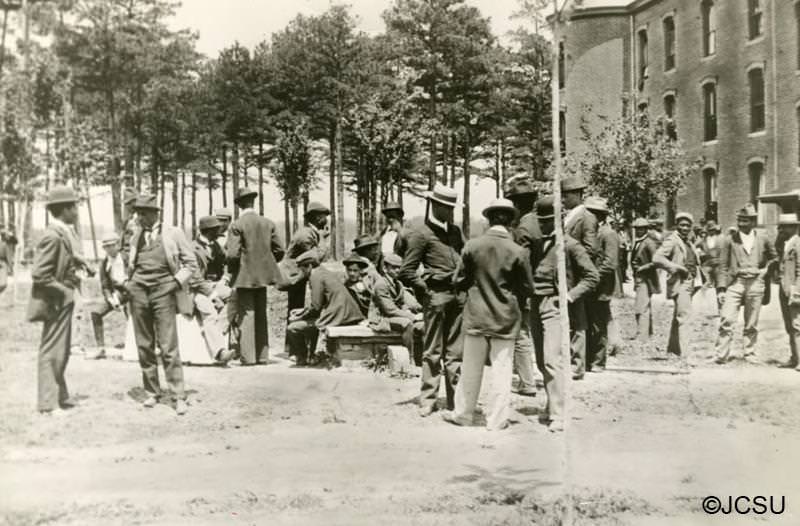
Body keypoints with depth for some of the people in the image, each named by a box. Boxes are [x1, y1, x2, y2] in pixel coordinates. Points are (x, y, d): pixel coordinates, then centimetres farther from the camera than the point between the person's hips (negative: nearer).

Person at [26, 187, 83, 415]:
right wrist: (63, 292, -18)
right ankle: (48, 403, 8)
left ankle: (60, 397, 30)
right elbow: (39, 275, -24)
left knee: (61, 351, 18)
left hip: (64, 301, 10)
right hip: (56, 302, -10)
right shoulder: (53, 236, -21)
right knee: (51, 351, -1)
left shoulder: (64, 233, 8)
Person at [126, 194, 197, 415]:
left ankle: (179, 396, -3)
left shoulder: (173, 234, 1)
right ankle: (152, 393, 16)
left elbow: (191, 264, 5)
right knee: (144, 347, 6)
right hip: (139, 293, 4)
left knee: (169, 347, -8)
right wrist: (129, 283, 11)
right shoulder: (136, 236, 12)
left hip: (163, 292, -4)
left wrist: (176, 282, -6)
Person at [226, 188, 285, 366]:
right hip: (263, 275, 5)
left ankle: (248, 357, -1)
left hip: (244, 276, -5)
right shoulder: (268, 223, 3)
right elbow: (279, 250, 3)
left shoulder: (236, 226, -11)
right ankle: (262, 356, 16)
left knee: (245, 316, 0)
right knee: (261, 315, 13)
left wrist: (231, 268, 3)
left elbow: (232, 254, -16)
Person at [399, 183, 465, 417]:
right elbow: (406, 271, -6)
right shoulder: (421, 234, -3)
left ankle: (455, 398, 16)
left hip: (459, 295, 6)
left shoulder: (455, 231, 16)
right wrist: (425, 290, -7)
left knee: (456, 351, 9)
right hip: (437, 295, -6)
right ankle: (428, 400, 6)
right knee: (433, 351, -1)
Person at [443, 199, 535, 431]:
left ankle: (463, 413, 22)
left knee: (471, 368, 12)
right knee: (502, 369, 6)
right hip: (506, 318, -1)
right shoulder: (518, 252, -10)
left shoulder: (472, 245, -8)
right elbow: (528, 289, -2)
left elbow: (459, 281, 0)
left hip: (476, 316, 1)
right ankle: (497, 419, 10)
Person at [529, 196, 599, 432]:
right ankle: (551, 405, 26)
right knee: (541, 362, 11)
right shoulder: (536, 244, 13)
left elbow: (592, 276, -5)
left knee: (552, 361, -15)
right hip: (536, 306, 7)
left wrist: (570, 296, -12)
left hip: (555, 307, -7)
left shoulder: (569, 245, -5)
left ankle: (558, 415, -12)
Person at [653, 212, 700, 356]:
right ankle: (684, 352, -22)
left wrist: (696, 277, 17)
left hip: (689, 283, 9)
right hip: (679, 283, -9)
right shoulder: (672, 240, -8)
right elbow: (657, 258, -21)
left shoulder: (689, 243, 19)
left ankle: (672, 348, 27)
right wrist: (677, 268, -21)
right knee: (684, 315, -17)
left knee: (678, 317, 16)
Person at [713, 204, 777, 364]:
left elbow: (774, 257, 22)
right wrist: (722, 286, -3)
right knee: (727, 319, -11)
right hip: (734, 283, -1)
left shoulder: (763, 239, 6)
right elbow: (723, 265, 3)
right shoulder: (730, 240, 2)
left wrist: (765, 271, 7)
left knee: (752, 324, 7)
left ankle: (749, 353, 19)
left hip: (755, 283, 1)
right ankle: (721, 354, -7)